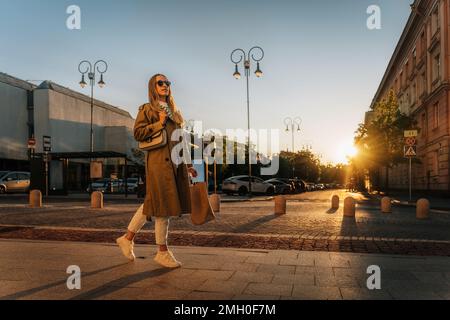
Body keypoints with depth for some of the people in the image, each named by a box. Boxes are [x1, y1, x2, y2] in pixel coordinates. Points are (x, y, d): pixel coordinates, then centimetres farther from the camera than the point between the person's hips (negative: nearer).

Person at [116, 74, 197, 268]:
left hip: (176, 163, 7)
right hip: (158, 161, -7)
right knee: (163, 204, -3)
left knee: (154, 203, 11)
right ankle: (162, 251, 10)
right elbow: (138, 133, -8)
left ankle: (128, 238, 25)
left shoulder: (174, 111, 21)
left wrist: (187, 164, 17)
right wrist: (159, 123, -13)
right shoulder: (146, 109, 2)